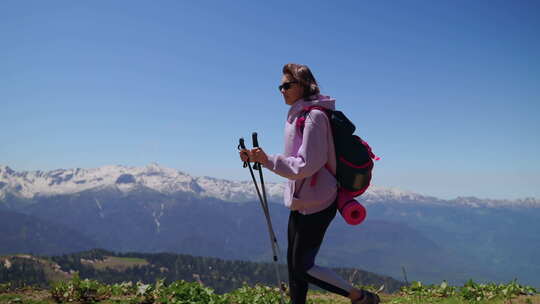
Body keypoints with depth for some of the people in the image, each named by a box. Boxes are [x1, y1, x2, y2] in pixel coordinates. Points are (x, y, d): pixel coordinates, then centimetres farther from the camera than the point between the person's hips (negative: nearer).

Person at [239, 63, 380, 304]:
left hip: (315, 204, -9)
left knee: (303, 267, -1)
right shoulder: (298, 115, 12)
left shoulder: (314, 116, -17)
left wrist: (268, 160, -22)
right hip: (301, 202, 9)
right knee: (294, 263, 15)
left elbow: (306, 165, -22)